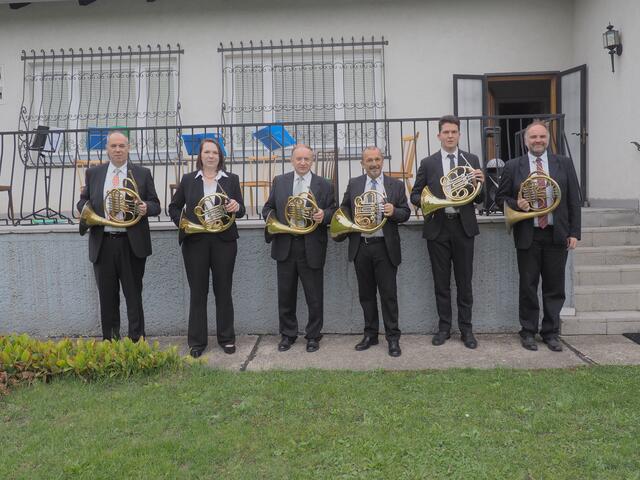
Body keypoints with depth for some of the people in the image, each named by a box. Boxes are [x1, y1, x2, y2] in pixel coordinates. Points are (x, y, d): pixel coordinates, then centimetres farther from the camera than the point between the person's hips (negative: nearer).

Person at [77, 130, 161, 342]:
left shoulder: (142, 174, 5)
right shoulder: (93, 173, 11)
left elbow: (155, 205, 5)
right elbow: (84, 201, 16)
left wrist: (146, 208, -18)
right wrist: (84, 209, -7)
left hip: (132, 244, -2)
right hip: (102, 243, 2)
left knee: (134, 295, 4)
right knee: (107, 296, 10)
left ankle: (136, 340, 14)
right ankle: (109, 339, 23)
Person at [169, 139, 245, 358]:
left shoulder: (231, 179, 7)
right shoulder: (188, 180, 7)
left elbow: (241, 211, 6)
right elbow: (173, 207, 13)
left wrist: (236, 207, -17)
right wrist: (183, 223, -5)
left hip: (223, 241, 0)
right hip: (195, 241, 0)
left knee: (223, 290, 7)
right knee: (197, 292, 5)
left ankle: (226, 338, 18)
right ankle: (197, 342, 13)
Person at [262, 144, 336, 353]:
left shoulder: (324, 185, 4)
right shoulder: (279, 181, 9)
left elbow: (333, 211, 4)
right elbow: (268, 207, 13)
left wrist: (324, 215, -18)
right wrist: (271, 217, -8)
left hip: (312, 248, -2)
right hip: (285, 246, 2)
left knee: (314, 296, 5)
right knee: (285, 295, 10)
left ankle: (313, 336, 21)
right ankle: (288, 334, 25)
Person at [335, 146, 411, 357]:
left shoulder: (396, 185, 4)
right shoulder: (353, 184, 9)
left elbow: (406, 213, 4)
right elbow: (344, 209, 16)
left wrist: (394, 211, -18)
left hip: (385, 247, -2)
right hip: (360, 247, 3)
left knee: (388, 294, -1)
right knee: (366, 294, 11)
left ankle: (393, 338, 9)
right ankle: (370, 334, 23)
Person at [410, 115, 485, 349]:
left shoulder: (472, 160, 6)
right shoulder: (428, 163, 5)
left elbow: (479, 199, 5)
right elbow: (415, 195, 7)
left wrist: (478, 184, -16)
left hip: (463, 226, 0)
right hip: (437, 227, 0)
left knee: (464, 281, 5)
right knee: (441, 282, 8)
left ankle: (466, 329, 15)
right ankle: (444, 327, 19)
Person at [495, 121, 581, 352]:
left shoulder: (565, 164, 6)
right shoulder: (513, 166, 3)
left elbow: (574, 200, 5)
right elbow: (500, 197, 8)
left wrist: (574, 232, -1)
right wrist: (516, 204, -13)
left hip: (557, 235, 1)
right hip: (527, 236, -1)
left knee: (554, 288, 7)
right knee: (528, 287, 6)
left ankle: (551, 333, 20)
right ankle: (528, 332, 19)